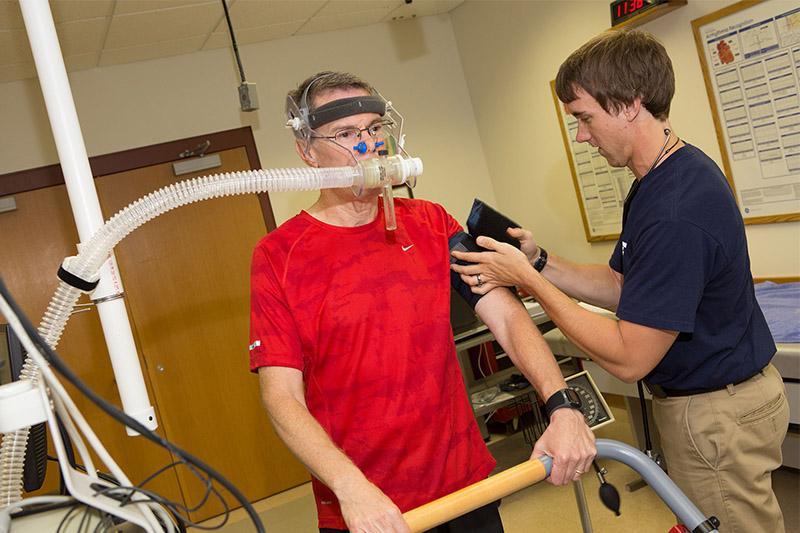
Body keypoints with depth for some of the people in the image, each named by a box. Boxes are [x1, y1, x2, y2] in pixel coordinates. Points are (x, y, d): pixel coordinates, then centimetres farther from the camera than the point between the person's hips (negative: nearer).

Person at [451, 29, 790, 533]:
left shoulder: (676, 214, -31)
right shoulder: (657, 181, 3)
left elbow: (628, 359, -27)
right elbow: (620, 285, 8)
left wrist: (530, 280, -22)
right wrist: (539, 262, -5)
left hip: (716, 416, -10)